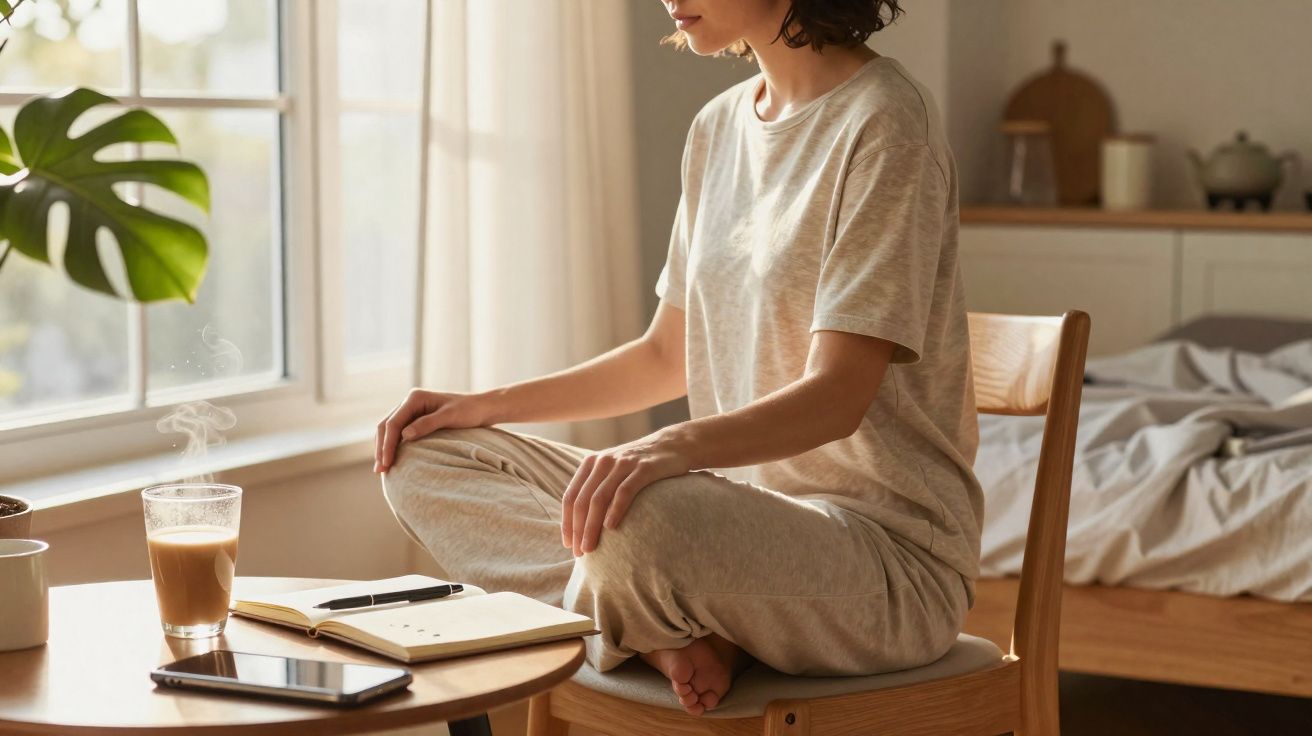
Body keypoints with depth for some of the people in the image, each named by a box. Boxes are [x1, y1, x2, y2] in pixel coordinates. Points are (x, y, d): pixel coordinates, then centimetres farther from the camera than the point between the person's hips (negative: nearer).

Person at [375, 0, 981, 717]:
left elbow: (838, 395, -21)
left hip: (892, 551, -9)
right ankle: (675, 630, -13)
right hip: (745, 506, 9)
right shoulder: (719, 127, 13)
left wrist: (674, 446, -38)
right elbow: (667, 357, 20)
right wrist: (487, 406, 10)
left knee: (640, 522, -40)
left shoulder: (883, 119, -13)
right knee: (423, 459, 2)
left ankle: (658, 627, -6)